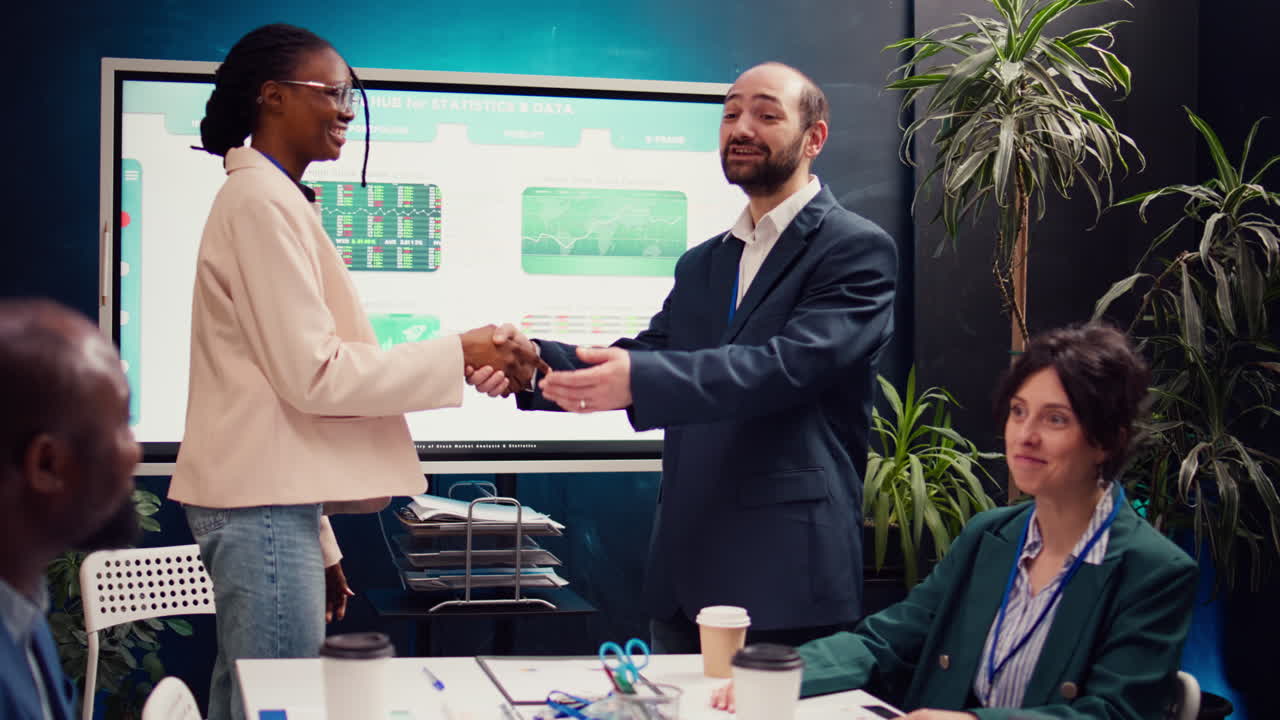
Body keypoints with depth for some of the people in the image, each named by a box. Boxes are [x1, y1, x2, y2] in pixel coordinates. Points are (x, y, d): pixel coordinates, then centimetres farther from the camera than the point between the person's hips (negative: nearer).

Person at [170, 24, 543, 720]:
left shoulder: (268, 199, 19)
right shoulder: (262, 201, -11)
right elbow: (312, 373, -17)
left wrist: (318, 542, 22)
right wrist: (460, 353, -14)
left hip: (269, 499, 10)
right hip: (262, 505, -10)